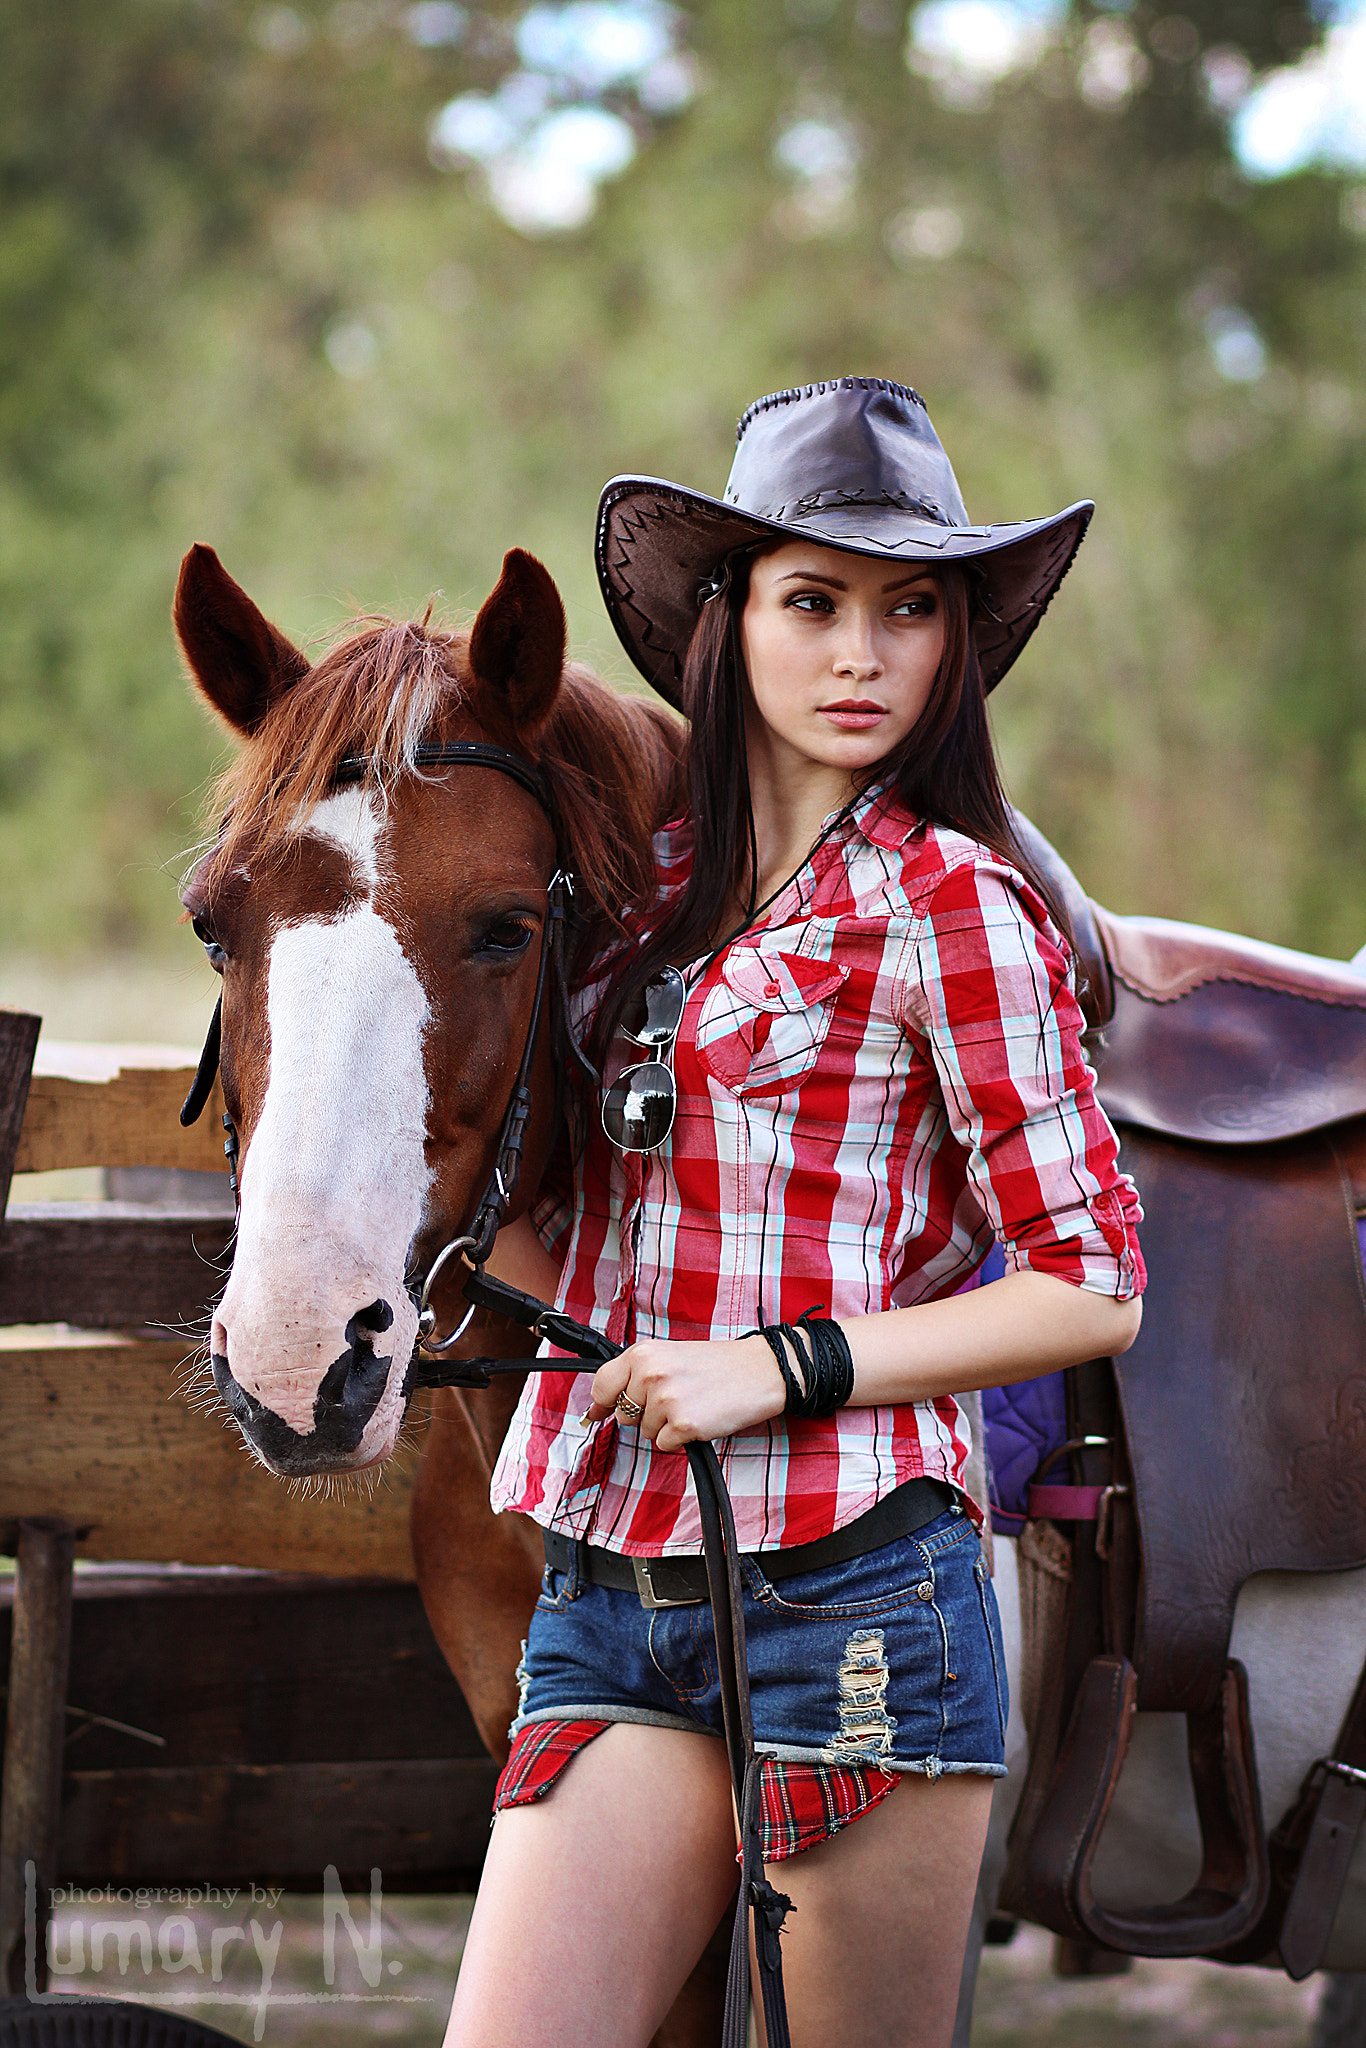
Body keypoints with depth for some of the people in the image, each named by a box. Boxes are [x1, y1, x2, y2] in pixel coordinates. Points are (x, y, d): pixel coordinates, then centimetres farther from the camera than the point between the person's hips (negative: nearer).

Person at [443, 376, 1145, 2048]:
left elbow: (1094, 1286, -6)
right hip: (608, 1591, 5)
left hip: (848, 1587, -5)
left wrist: (782, 1365, -12)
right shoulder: (647, 889, 14)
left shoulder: (949, 905, -5)